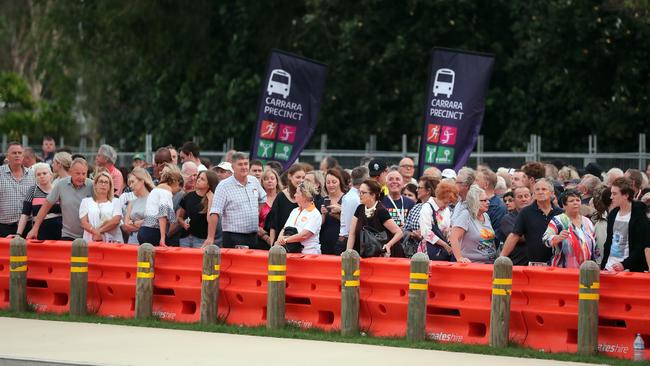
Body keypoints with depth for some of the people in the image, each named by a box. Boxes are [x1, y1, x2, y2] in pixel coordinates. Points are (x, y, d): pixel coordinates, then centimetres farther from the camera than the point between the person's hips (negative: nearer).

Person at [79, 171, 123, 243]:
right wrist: (96, 232, -13)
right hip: (90, 241, 0)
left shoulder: (115, 201, 15)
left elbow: (116, 221, 0)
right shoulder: (86, 201, 17)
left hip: (112, 240, 0)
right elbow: (84, 223, 4)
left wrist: (99, 231, -9)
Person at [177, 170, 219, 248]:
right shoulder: (189, 196, 9)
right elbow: (179, 216, 19)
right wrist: (183, 223, -3)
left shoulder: (212, 199, -2)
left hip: (201, 239, -4)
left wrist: (210, 200, -14)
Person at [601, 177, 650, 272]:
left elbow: (642, 247, -13)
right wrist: (603, 266, 10)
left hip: (629, 270, -6)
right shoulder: (612, 214, 11)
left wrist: (624, 264, -20)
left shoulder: (639, 216, -9)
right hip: (609, 267, 6)